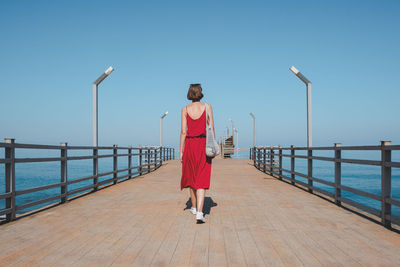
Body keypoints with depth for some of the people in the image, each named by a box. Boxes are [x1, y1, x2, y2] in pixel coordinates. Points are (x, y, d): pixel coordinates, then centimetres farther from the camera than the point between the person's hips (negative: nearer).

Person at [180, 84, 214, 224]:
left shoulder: (185, 109, 1)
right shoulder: (207, 107, 0)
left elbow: (184, 131, -2)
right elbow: (211, 129, -2)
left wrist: (181, 151, 1)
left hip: (190, 144, 2)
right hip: (203, 144, -1)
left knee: (191, 176, 18)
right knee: (202, 179, -4)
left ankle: (194, 207, 32)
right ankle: (199, 213, -16)